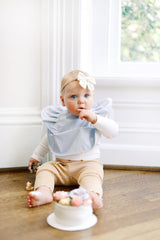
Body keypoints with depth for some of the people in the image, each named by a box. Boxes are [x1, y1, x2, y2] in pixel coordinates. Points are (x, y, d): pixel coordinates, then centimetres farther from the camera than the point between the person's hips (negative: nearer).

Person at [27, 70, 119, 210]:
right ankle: (43, 192, -40)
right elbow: (49, 139, 22)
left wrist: (94, 119, -26)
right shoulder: (59, 119, 6)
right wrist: (36, 156, 23)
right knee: (45, 169, -17)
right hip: (61, 165, 4)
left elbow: (113, 132, -15)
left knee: (92, 173, -33)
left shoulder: (97, 115, -1)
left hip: (88, 163, -4)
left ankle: (93, 196, -57)